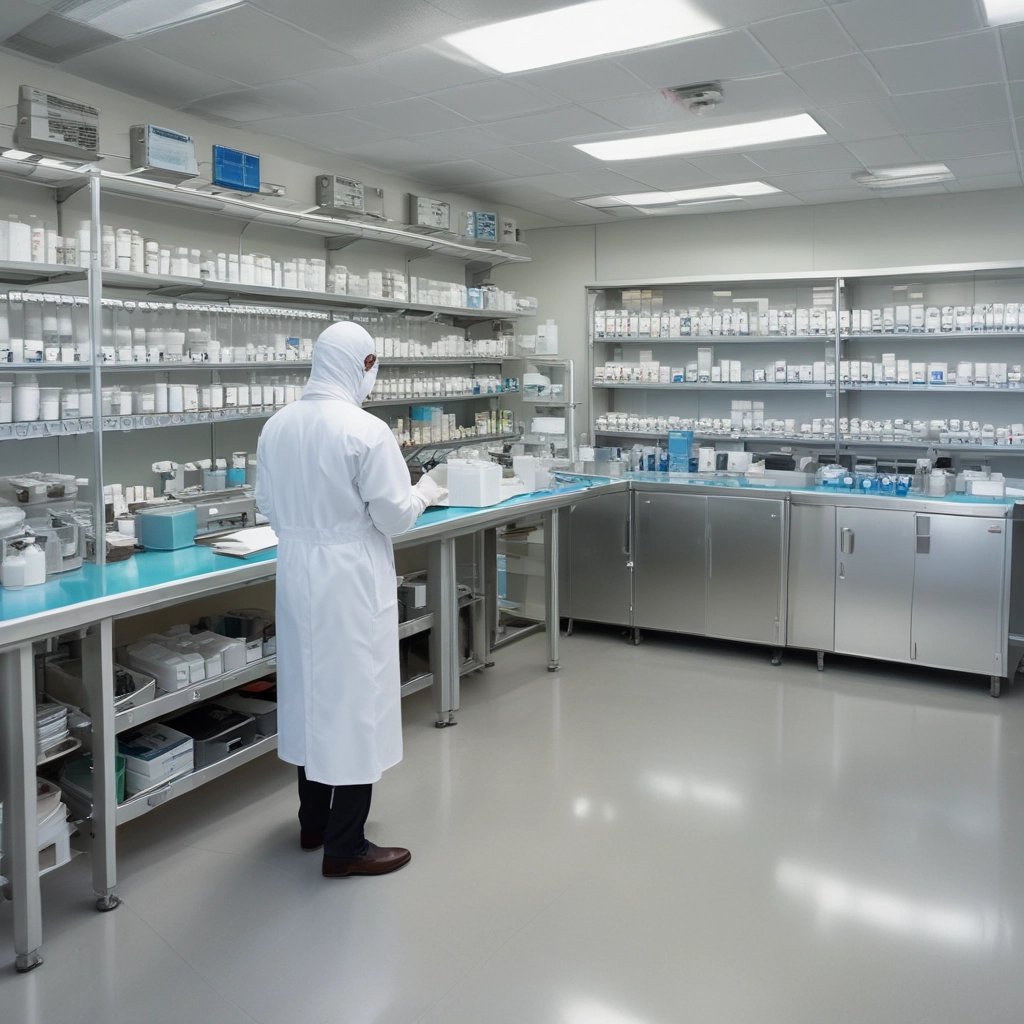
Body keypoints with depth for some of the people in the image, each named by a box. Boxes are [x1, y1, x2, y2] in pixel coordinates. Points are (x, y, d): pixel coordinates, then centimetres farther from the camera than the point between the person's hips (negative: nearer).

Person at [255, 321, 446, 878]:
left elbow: (267, 503, 10)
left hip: (298, 573, 7)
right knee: (354, 698, 4)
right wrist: (424, 492, 6)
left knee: (311, 690, 19)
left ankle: (313, 822, 34)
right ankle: (345, 847, 13)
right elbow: (393, 516, -14)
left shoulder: (276, 425, 1)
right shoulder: (368, 431, -19)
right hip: (351, 579, -7)